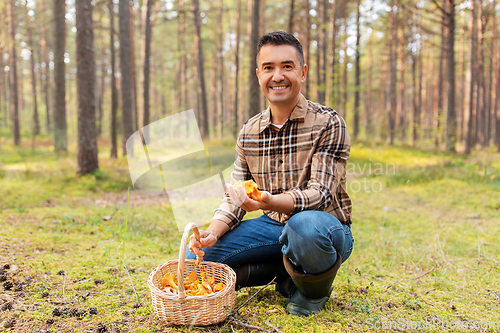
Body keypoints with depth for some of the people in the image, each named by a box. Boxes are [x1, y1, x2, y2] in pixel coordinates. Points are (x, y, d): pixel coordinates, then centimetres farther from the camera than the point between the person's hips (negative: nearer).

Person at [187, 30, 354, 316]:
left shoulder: (328, 124, -12)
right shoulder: (249, 132, 4)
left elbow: (321, 194, -21)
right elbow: (235, 197, 6)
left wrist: (268, 202, -41)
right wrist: (212, 233, -15)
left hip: (325, 226, -4)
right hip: (273, 226, 5)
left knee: (304, 226, -41)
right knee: (197, 258, -9)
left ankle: (314, 290, -6)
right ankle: (286, 271, 5)